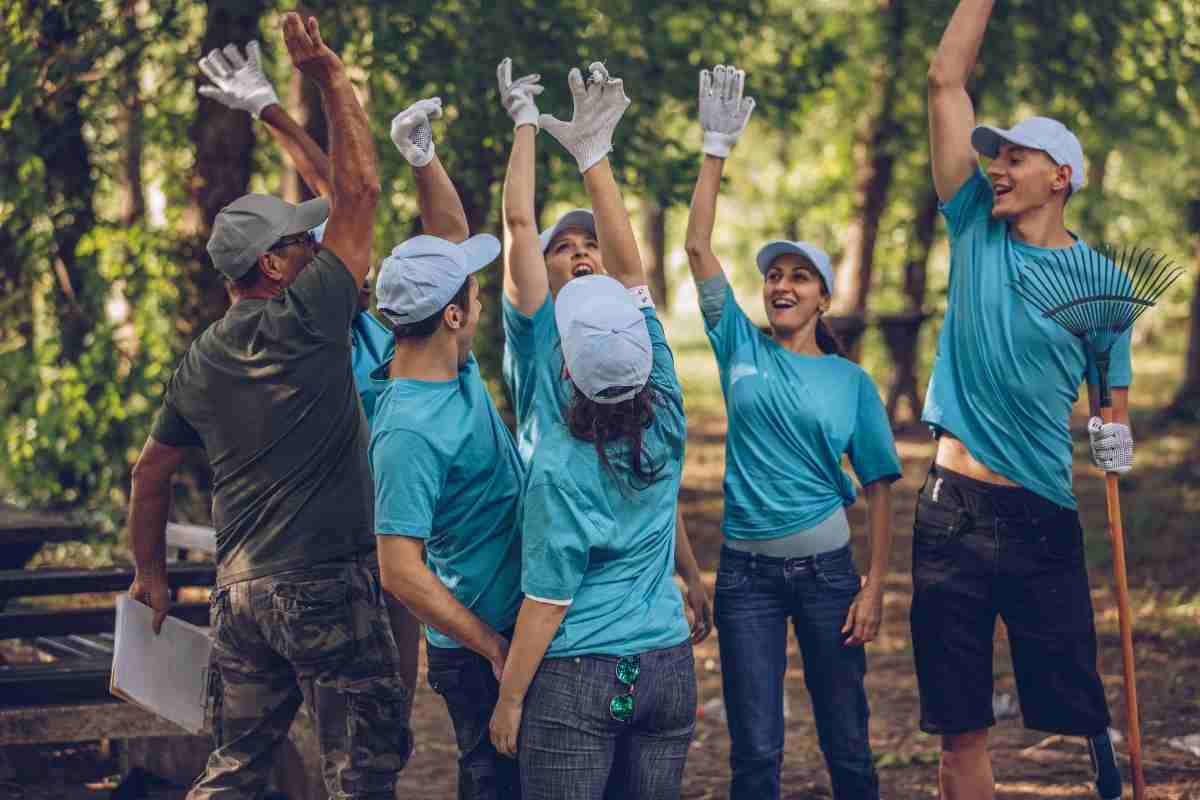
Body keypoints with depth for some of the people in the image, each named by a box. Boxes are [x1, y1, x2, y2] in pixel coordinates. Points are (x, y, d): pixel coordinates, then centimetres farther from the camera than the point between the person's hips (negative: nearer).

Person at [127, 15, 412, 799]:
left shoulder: (200, 361, 9)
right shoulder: (304, 321, -12)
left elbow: (151, 471, 17)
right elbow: (360, 192, -10)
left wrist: (151, 573, 28)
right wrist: (333, 79, -4)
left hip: (240, 588, 7)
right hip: (326, 586, -7)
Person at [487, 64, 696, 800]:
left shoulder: (560, 468, -16)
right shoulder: (666, 421, -3)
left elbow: (547, 601, -12)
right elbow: (630, 271, 1)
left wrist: (510, 697, -2)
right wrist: (595, 157, 2)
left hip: (577, 682, -5)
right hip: (668, 669, 5)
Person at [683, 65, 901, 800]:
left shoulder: (851, 381, 1)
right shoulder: (741, 348, 3)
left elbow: (879, 490, 2)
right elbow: (698, 247, -4)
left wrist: (876, 586, -6)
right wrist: (717, 148, -9)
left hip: (825, 567, 0)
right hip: (747, 571, 0)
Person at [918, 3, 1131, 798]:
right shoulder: (976, 231, 5)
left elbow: (1114, 394, 10)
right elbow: (948, 78, 4)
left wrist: (1117, 438, -11)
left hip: (1044, 516, -2)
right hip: (954, 509, 2)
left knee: (1076, 714, 0)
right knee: (961, 727, 6)